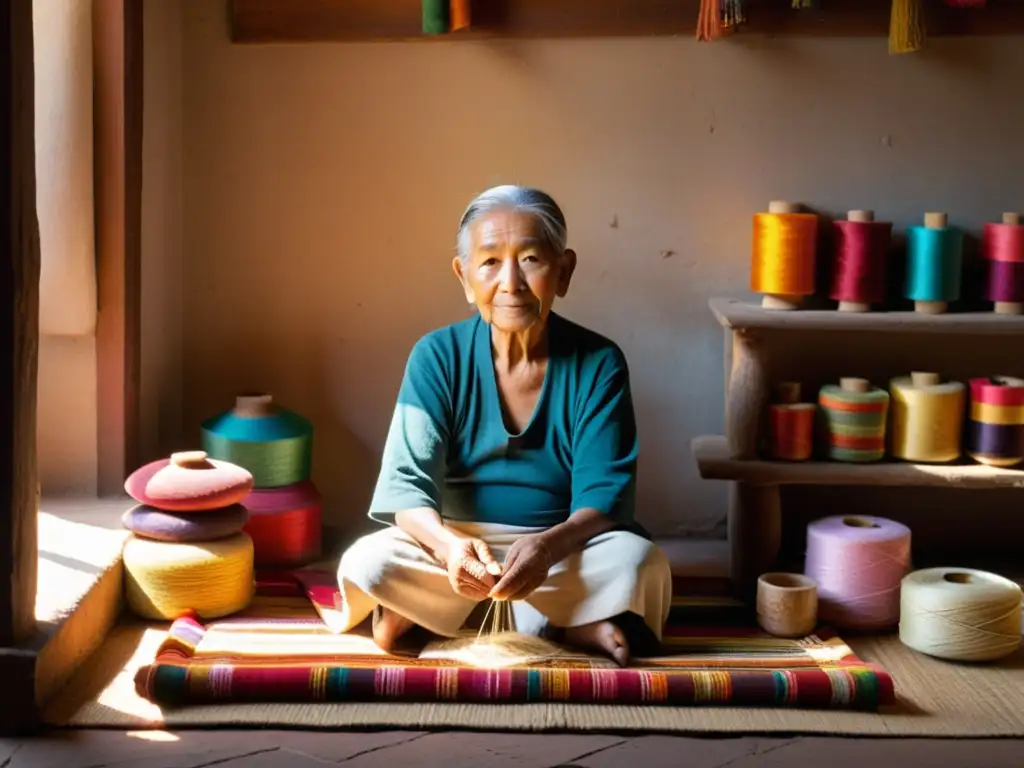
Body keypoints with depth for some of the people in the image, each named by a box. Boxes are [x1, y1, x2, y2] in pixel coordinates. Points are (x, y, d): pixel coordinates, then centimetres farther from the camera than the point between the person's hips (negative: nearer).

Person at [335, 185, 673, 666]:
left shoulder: (598, 364, -10)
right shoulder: (437, 356, -8)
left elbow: (604, 495, -15)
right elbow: (407, 483, -15)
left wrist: (548, 545, -37)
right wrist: (448, 546, -37)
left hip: (563, 548, 0)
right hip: (457, 542, 0)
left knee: (638, 561, -31)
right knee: (367, 563, -29)